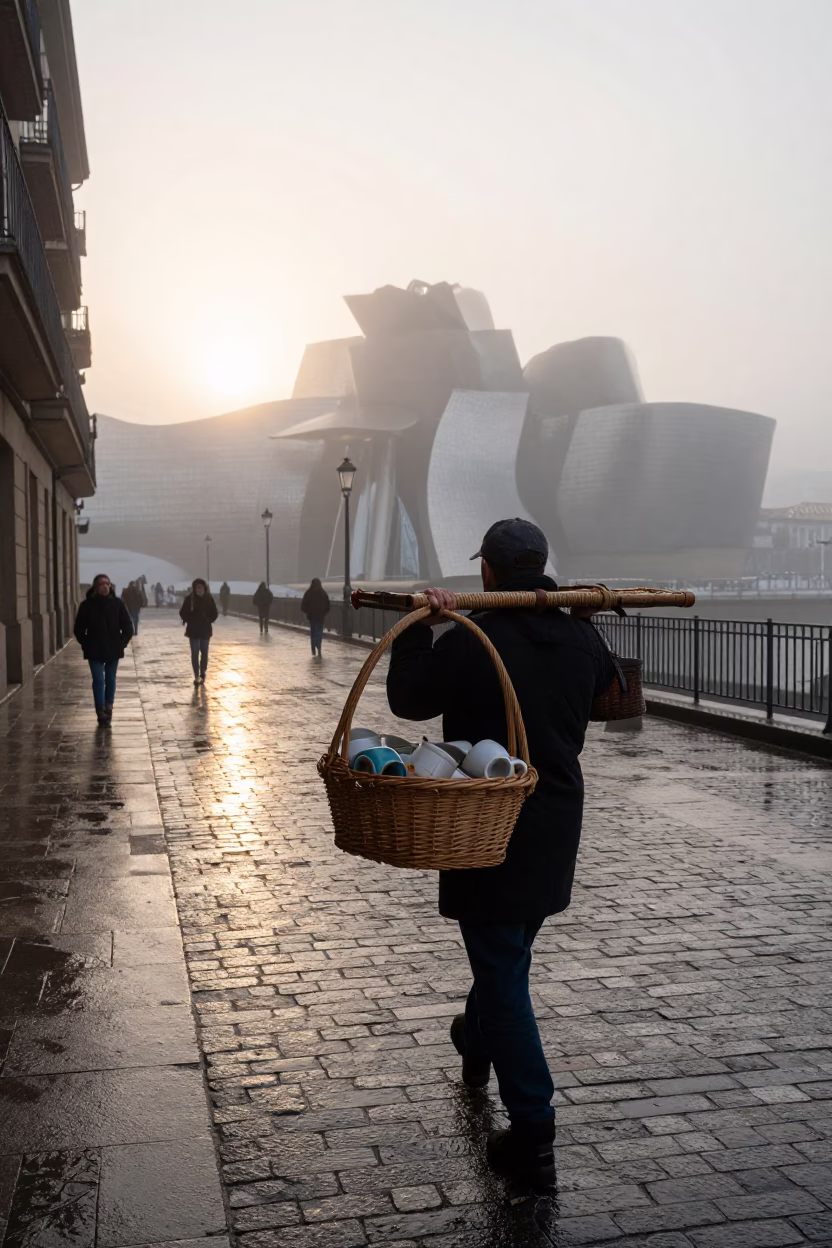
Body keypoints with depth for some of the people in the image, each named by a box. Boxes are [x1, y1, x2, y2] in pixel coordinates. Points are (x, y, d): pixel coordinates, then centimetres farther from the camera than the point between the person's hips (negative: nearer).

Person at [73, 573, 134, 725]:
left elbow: (128, 628, 3)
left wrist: (121, 643, -3)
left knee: (110, 680, 10)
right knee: (98, 680, -7)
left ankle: (108, 709, 22)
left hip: (113, 649, 2)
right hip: (95, 650, -2)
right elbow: (79, 629, 3)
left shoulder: (117, 604, -3)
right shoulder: (87, 605, -6)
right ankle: (101, 713, -7)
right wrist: (86, 644, -3)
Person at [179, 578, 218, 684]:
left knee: (204, 653, 8)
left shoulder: (208, 598, -5)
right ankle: (197, 676, 5)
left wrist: (208, 621, -5)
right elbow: (183, 612, -2)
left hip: (205, 630, 1)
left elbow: (214, 613, 3)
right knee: (195, 653, -2)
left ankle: (202, 675, 21)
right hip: (193, 630, -1)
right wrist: (189, 621, -6)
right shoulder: (189, 598, -9)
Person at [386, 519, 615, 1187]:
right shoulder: (580, 637, 0)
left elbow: (408, 699, -11)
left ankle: (534, 1137, 3)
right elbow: (603, 682, 22)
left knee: (503, 970, 0)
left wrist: (417, 627, -5)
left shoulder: (471, 642, -19)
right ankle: (478, 1041, 54)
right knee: (510, 951, 27)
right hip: (557, 828, 7)